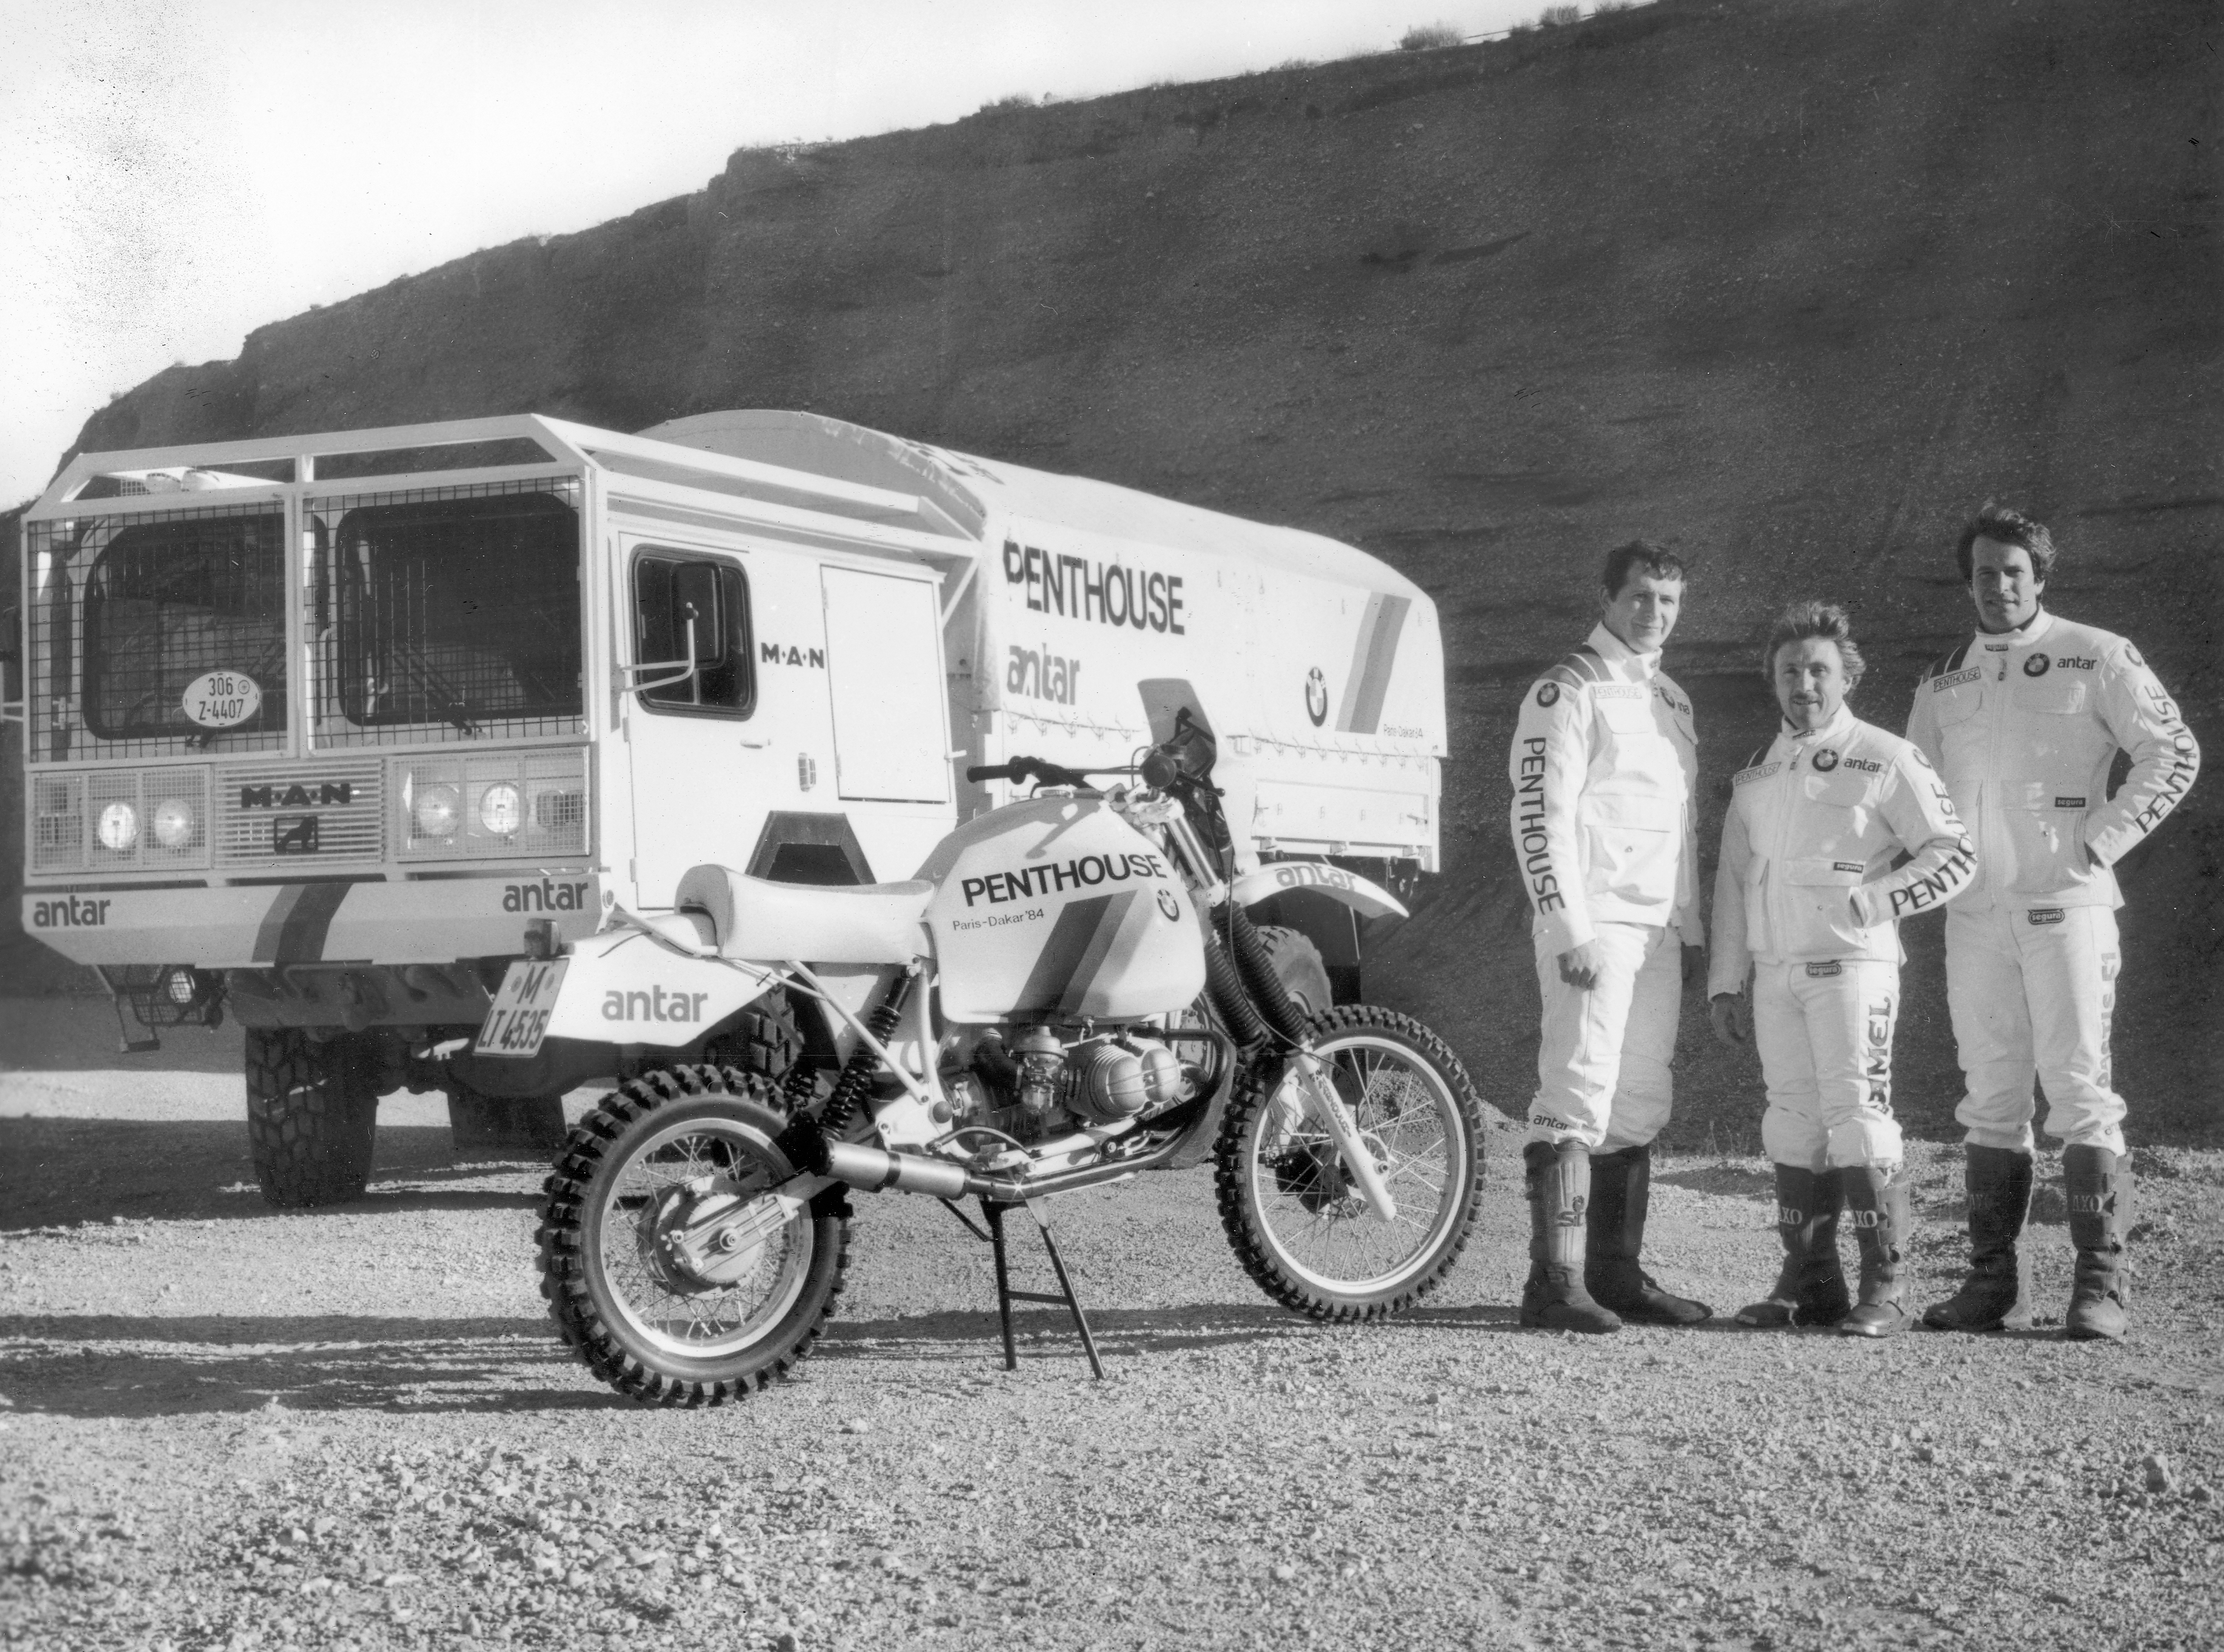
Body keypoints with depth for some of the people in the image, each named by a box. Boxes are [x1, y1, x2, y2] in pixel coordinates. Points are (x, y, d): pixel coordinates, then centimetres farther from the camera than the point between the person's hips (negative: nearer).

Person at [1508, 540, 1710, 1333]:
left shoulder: (1671, 700, 20)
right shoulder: (1568, 691, -6)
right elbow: (1540, 816, -13)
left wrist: (1691, 926, 17)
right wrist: (1571, 930, -20)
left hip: (1658, 932, 8)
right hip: (1593, 925, -8)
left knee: (1638, 1107, 10)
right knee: (1579, 1099, -14)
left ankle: (1616, 1274, 16)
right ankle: (1556, 1282, -16)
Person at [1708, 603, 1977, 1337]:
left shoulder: (1886, 761, 1)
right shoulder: (1755, 777, 18)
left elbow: (1955, 856, -2)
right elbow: (1732, 883, 21)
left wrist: (1868, 900, -13)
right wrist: (1726, 983, 15)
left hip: (1852, 966, -6)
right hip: (1775, 974, 6)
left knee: (1857, 1117, -12)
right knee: (1793, 1126, 6)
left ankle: (1886, 1287, -8)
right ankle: (1808, 1282, 12)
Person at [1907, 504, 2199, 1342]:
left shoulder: (2096, 658, 0)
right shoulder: (1942, 683, 15)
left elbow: (2175, 753, -1)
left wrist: (2102, 837, -7)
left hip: (2066, 903, -5)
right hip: (1974, 911, 5)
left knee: (2080, 1090, -8)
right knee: (1989, 1100, 7)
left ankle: (2100, 1286, -7)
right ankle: (1993, 1280, 12)